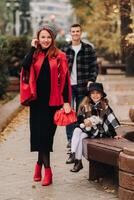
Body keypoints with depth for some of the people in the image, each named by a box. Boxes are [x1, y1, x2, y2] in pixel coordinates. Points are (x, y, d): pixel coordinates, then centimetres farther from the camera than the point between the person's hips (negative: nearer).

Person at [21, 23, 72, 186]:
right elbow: (25, 66, -14)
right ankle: (47, 169, 11)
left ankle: (40, 163, 14)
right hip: (37, 99, 2)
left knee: (46, 133, 1)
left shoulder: (59, 56, 1)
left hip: (53, 100, -2)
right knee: (39, 132, 1)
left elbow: (65, 80, -1)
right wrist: (33, 48, -8)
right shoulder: (34, 55, 7)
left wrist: (66, 101, -7)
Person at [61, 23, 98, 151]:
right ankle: (70, 139, -4)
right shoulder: (64, 49, 7)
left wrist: (91, 80, -7)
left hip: (83, 86, 0)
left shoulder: (89, 49, 4)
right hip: (68, 86, 0)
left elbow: (94, 66, 5)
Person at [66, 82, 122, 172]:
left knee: (81, 136, -26)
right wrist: (84, 121, -18)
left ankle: (78, 161, -20)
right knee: (77, 131, -28)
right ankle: (73, 155, -33)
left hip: (98, 131, -3)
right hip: (85, 127, 3)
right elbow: (79, 117, 4)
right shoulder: (85, 105, 6)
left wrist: (114, 135, -5)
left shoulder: (105, 106, 0)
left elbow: (110, 121, -1)